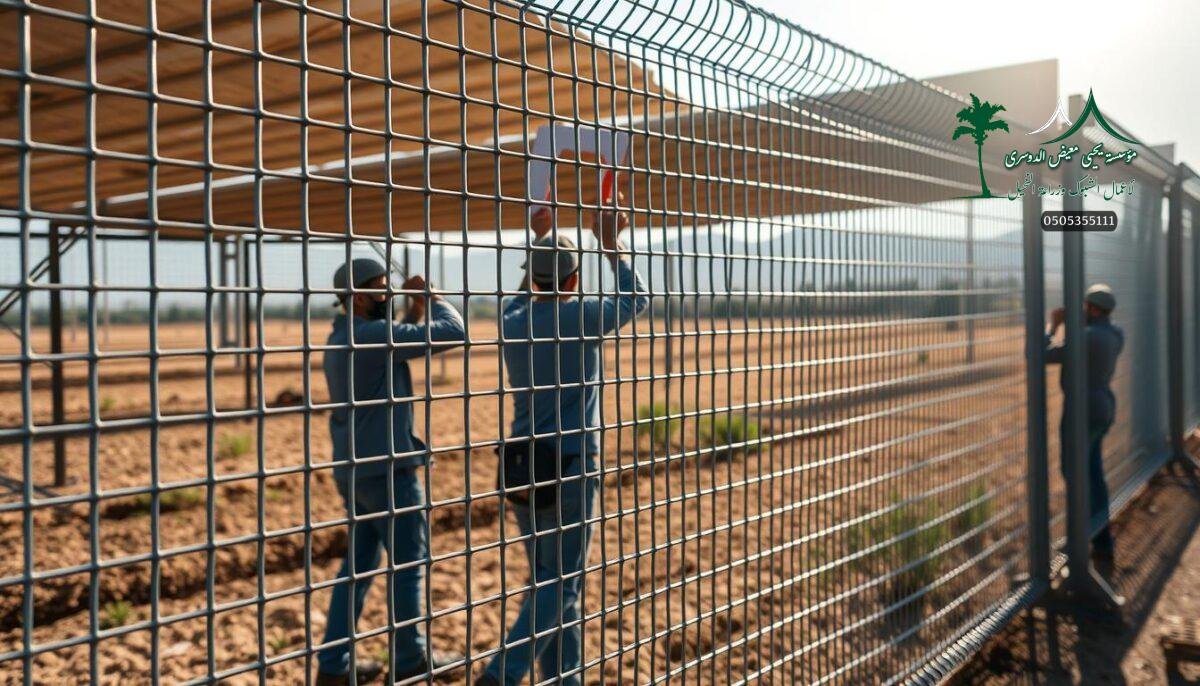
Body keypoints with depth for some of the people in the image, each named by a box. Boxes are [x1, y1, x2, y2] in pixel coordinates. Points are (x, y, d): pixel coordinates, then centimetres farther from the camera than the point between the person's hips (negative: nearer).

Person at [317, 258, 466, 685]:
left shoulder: (340, 339, 11)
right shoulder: (374, 334, -18)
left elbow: (394, 354, 22)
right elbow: (453, 332, -19)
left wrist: (414, 317, 11)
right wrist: (430, 296, -2)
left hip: (353, 469, 9)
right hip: (386, 468, -9)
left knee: (358, 562, 14)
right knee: (409, 561, 5)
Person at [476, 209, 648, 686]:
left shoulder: (513, 321, 3)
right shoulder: (582, 316, -11)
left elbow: (530, 294, 28)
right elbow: (635, 298, 7)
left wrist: (539, 240, 31)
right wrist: (611, 241, 15)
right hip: (570, 470, -6)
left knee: (546, 579, 14)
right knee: (560, 582, 0)